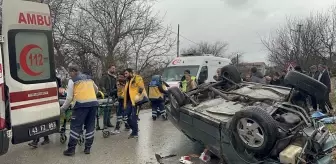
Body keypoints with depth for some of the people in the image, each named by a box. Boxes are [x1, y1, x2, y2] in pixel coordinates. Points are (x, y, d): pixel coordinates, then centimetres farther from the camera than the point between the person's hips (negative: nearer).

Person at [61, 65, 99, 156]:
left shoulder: (72, 81, 6)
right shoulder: (89, 78, 22)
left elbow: (69, 97, 3)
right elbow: (96, 90, 33)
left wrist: (62, 108, 15)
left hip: (81, 104, -5)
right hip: (94, 103, 5)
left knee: (75, 126, 2)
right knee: (90, 126, 11)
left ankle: (71, 149, 5)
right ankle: (87, 148, 15)